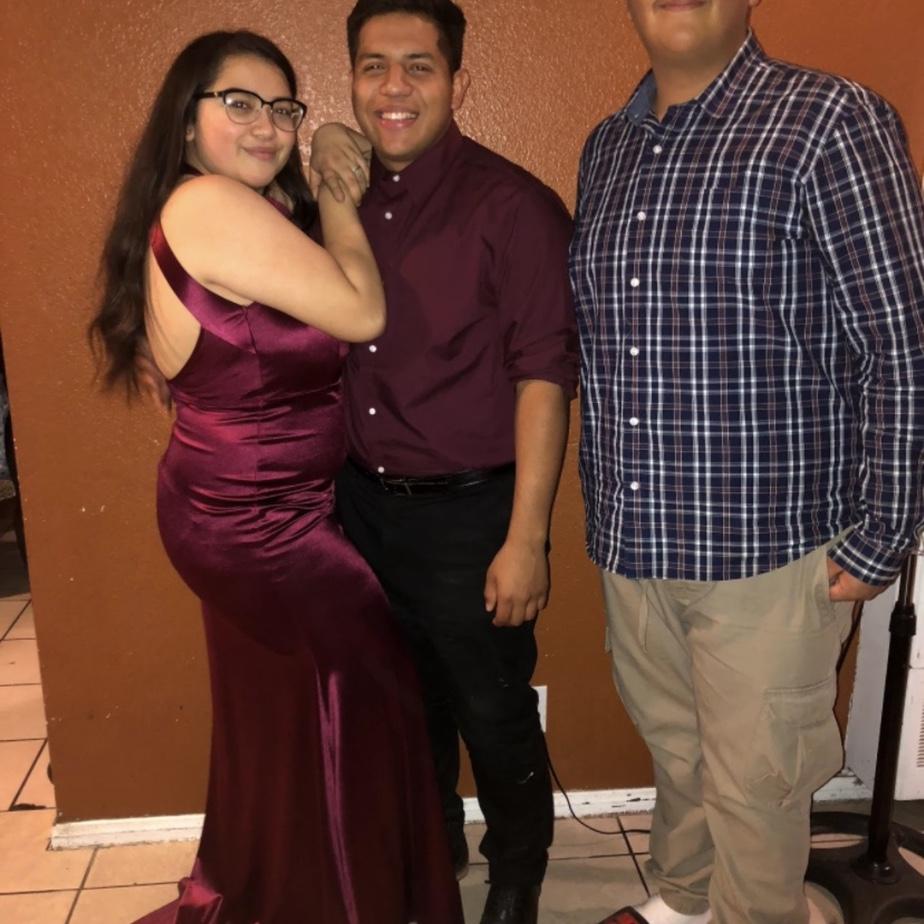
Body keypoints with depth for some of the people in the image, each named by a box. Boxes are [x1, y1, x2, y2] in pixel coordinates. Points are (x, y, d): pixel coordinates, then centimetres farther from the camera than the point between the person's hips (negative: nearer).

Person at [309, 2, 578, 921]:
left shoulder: (513, 207, -14)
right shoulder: (340, 195, 4)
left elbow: (544, 378, -16)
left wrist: (525, 540, -17)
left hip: (468, 512, -5)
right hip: (363, 501, 6)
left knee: (493, 716, 12)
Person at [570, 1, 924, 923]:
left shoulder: (829, 123, -10)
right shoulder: (606, 146, 10)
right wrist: (607, 508, 13)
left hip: (768, 542, -5)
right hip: (631, 539, 6)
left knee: (752, 780, 11)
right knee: (674, 747, 23)